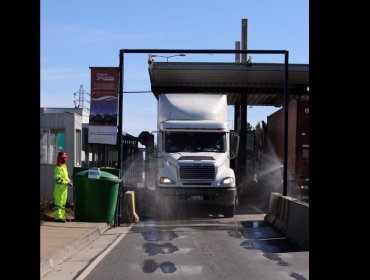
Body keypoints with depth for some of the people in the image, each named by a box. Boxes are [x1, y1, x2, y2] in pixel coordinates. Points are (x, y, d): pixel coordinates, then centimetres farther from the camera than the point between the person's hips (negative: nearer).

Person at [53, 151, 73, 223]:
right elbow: (58, 179, -20)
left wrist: (69, 181, 5)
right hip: (59, 188, -9)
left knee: (63, 203, 13)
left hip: (64, 188, 9)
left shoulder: (64, 167, 16)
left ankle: (62, 217, 20)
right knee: (58, 202, -7)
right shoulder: (58, 168, -13)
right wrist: (67, 183, -21)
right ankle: (58, 217, -4)